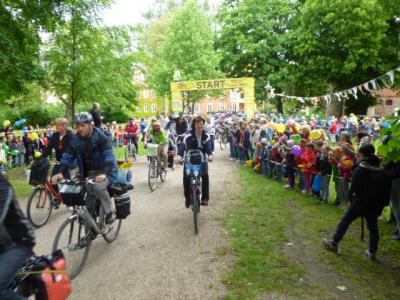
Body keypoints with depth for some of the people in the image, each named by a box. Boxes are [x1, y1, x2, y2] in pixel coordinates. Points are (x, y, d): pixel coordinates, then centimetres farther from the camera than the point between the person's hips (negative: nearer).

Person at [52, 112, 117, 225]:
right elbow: (67, 157, -3)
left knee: (98, 187, -33)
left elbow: (109, 157, -27)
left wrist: (104, 173, -43)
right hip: (88, 173, 5)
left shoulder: (100, 137, -17)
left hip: (104, 171, -5)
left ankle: (109, 212, -12)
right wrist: (61, 172, -20)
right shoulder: (75, 140, -2)